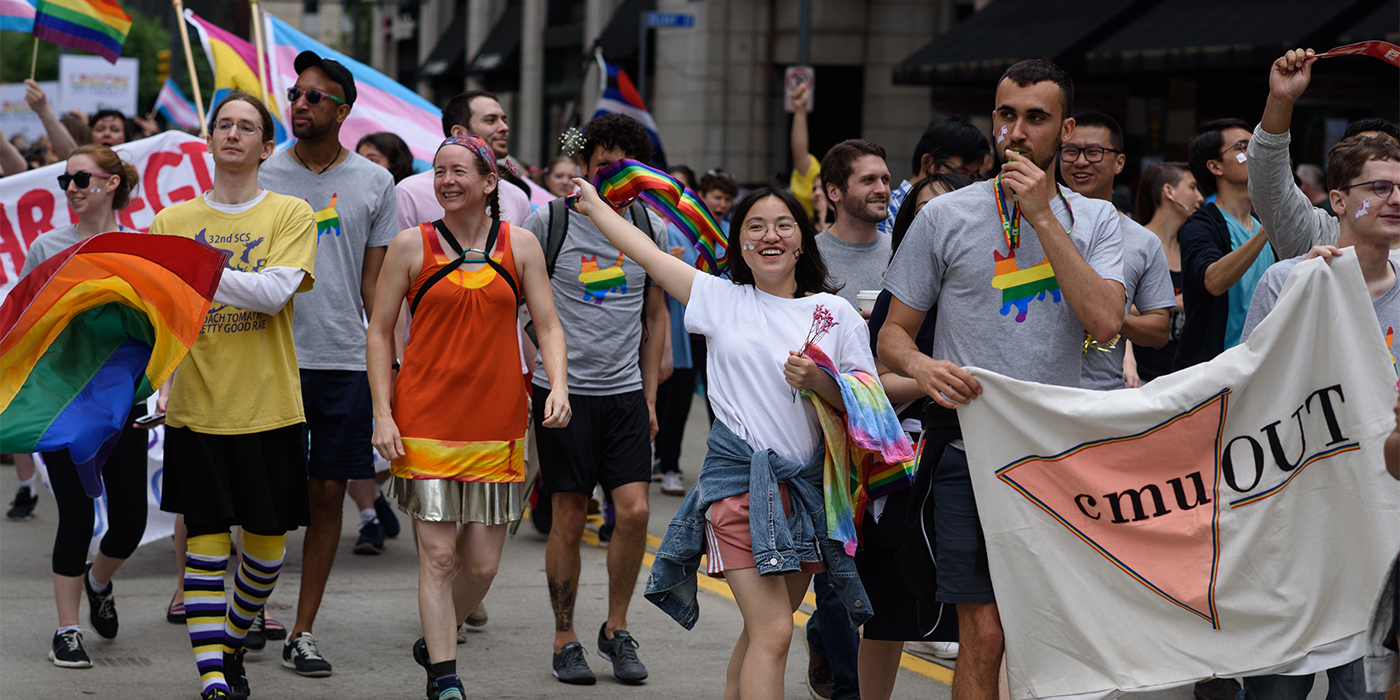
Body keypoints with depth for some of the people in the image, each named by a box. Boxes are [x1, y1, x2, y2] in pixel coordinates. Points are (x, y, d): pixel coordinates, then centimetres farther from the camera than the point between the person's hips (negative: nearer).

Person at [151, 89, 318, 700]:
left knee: (267, 540, 6)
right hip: (196, 407, 1)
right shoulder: (172, 220, 7)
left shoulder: (290, 213, 0)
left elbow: (276, 291, -16)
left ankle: (233, 643, 30)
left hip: (269, 406, 0)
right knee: (206, 538, -4)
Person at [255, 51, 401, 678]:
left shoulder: (375, 184, 6)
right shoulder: (261, 176, 4)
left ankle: (303, 632, 9)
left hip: (345, 362, 1)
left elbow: (375, 282, 9)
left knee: (328, 493, 3)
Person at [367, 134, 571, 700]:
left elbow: (547, 325, 6)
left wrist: (558, 386, -12)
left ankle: (434, 643, 30)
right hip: (425, 421, -2)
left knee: (482, 563, 4)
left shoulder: (520, 245, 6)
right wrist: (383, 413, -4)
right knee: (438, 555, -7)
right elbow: (380, 332, 4)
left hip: (497, 423, 2)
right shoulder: (411, 245, 1)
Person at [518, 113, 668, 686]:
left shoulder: (651, 229, 8)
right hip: (563, 390, -3)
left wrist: (649, 396, 13)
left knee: (634, 510, -7)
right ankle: (565, 642, 12)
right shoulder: (547, 222, -3)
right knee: (569, 520, 1)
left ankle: (616, 629, 11)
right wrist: (530, 378, -1)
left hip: (626, 391, 3)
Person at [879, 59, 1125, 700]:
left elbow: (1105, 323, -10)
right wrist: (921, 366, -17)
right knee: (984, 635, -7)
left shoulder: (1094, 220, 8)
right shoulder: (946, 217, 4)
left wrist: (1042, 218, -11)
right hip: (970, 449, -2)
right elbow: (893, 332, 7)